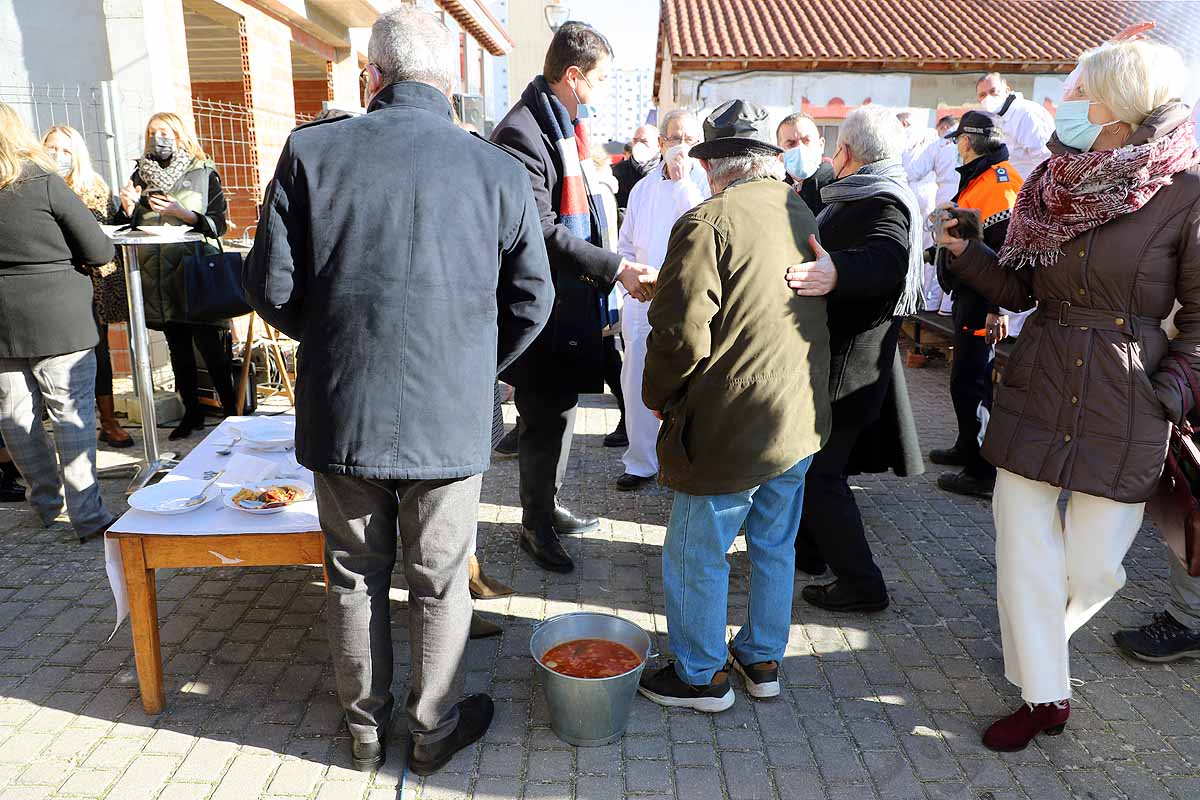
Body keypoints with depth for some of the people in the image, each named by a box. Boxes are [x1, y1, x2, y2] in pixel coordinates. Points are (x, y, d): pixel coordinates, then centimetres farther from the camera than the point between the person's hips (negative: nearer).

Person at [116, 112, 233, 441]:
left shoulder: (203, 173, 2)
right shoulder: (141, 174, 13)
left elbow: (217, 224, -5)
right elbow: (125, 228, 15)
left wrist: (182, 213, -18)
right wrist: (127, 209, -6)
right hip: (158, 277, 4)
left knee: (209, 345, -5)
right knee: (178, 348, 10)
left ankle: (230, 410, 5)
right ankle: (192, 412, 19)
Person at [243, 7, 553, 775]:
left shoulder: (311, 150, -7)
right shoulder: (499, 171, -7)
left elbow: (272, 286, -3)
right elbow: (531, 301, -1)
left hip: (342, 415, 1)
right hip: (451, 420, -1)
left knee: (357, 578, 19)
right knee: (440, 586, 16)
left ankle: (366, 729, 38)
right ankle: (436, 731, 34)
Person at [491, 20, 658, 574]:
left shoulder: (567, 126, 14)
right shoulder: (522, 133, -17)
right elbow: (540, 232, -24)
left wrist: (617, 269, 12)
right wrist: (616, 269, -23)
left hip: (572, 304, 9)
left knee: (559, 412, 19)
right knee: (546, 419, 2)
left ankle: (549, 507, 36)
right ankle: (536, 526, 20)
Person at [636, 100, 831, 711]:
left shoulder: (710, 221, -16)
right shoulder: (804, 215, 7)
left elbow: (682, 334, -20)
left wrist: (659, 397, -3)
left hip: (731, 428, -8)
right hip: (802, 420, 8)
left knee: (696, 556, 9)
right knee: (774, 547, 20)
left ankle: (701, 676, 25)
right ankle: (763, 660, 36)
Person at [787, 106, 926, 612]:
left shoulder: (883, 204, -20)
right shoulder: (856, 198, 12)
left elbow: (887, 260, -41)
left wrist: (836, 272, -57)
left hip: (845, 366, -10)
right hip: (830, 355, 10)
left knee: (818, 471, -4)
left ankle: (860, 584, 8)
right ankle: (807, 550, 36)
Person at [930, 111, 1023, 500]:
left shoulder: (998, 183, -18)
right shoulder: (980, 178, 14)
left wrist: (996, 309, -27)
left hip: (982, 300, -11)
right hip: (971, 294, 11)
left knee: (970, 382, -6)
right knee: (969, 377, 20)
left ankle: (982, 473, 2)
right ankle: (967, 449, 36)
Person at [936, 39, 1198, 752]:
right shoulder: (1058, 181, 5)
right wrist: (967, 252, -3)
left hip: (1124, 410, -3)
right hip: (1036, 389, 4)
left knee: (1094, 565, 6)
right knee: (1024, 549, 5)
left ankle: (1039, 641, 41)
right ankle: (1045, 697, 23)